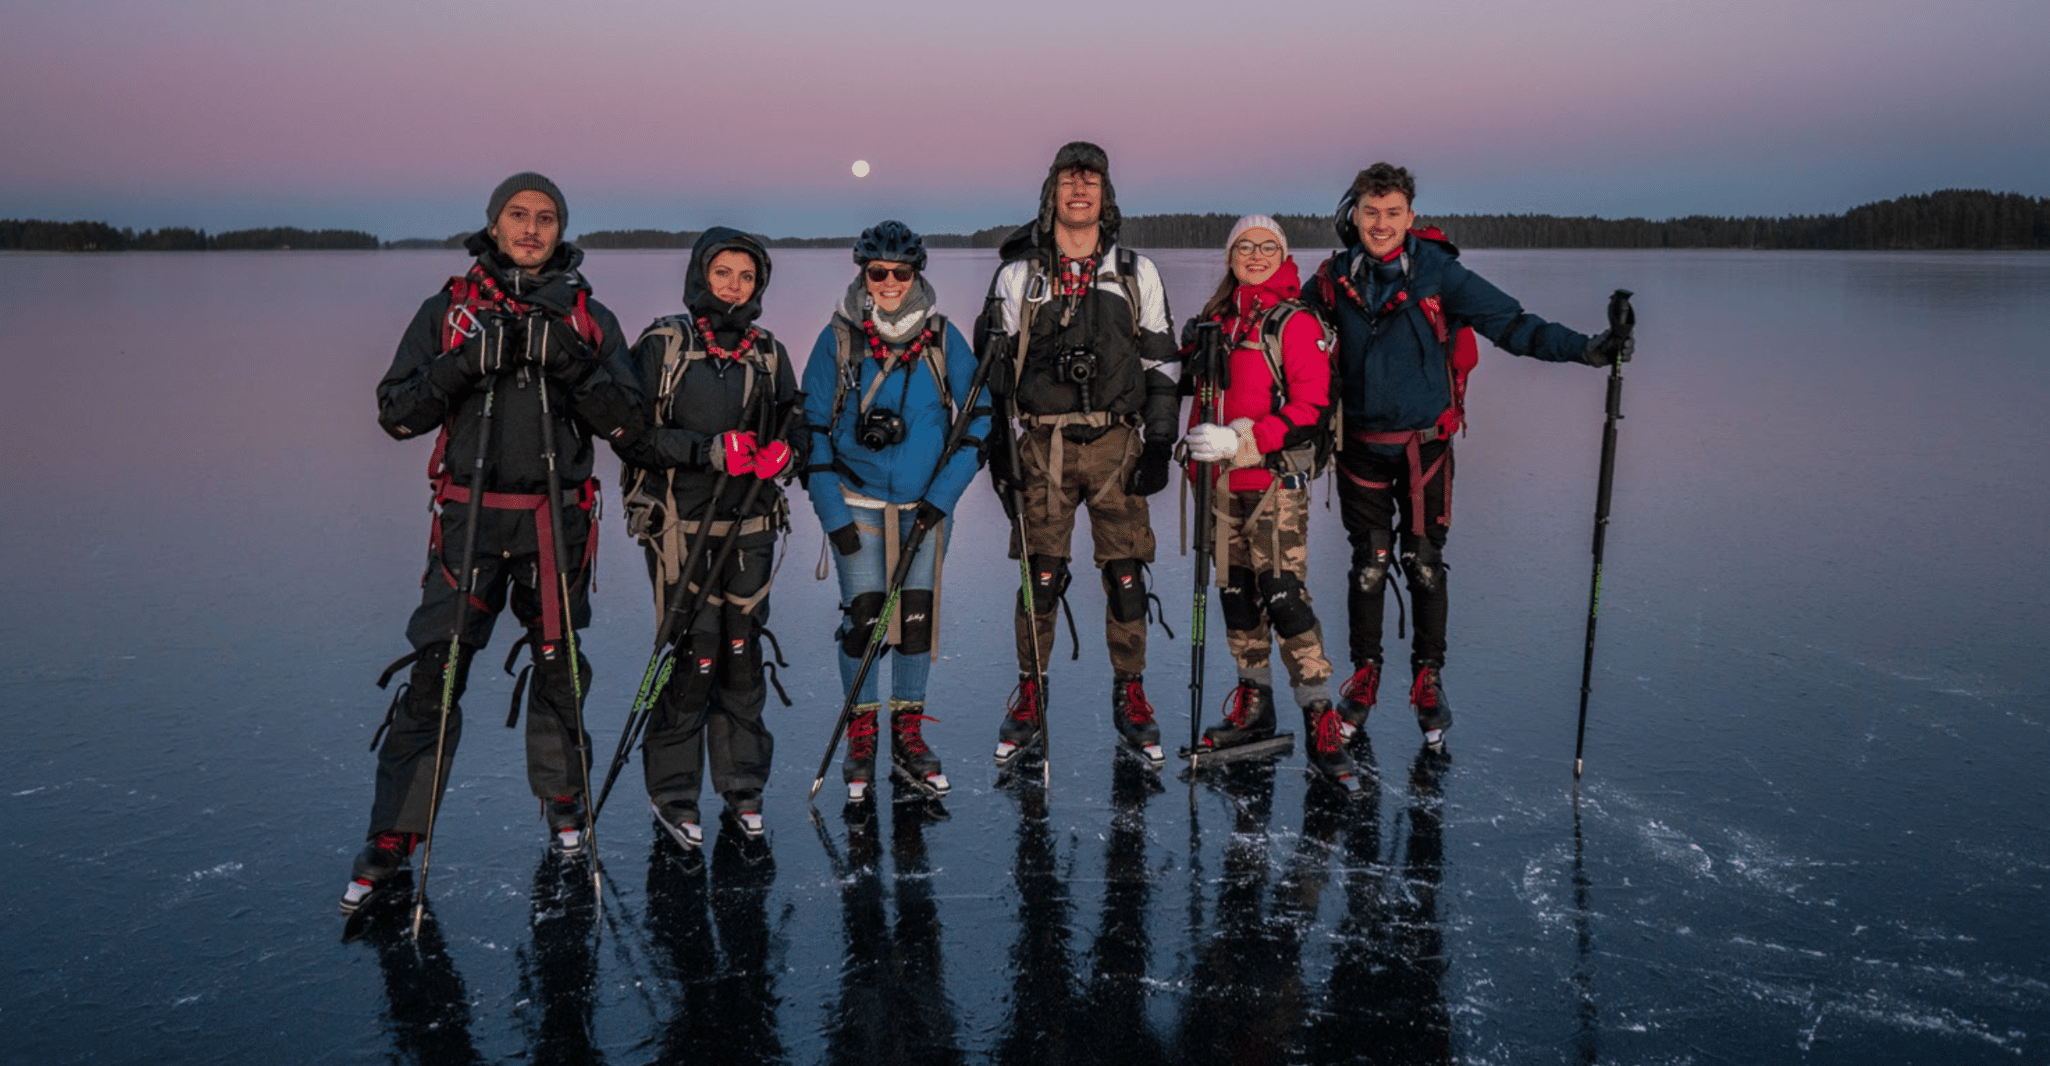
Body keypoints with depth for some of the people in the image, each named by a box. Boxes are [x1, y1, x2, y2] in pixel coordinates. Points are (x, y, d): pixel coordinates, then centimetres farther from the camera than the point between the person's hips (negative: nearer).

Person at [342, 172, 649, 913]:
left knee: (559, 667, 12)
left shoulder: (589, 318, 6)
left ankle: (562, 802, 33)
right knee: (434, 672, -4)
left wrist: (573, 365, -17)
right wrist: (465, 363, -14)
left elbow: (629, 427, -2)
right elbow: (396, 414, 1)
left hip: (557, 520, 1)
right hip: (469, 518, -1)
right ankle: (392, 839, 5)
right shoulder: (449, 310, 6)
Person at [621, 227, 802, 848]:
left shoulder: (769, 354, 13)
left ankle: (742, 786, 18)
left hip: (749, 524, 4)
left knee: (742, 652, 5)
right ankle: (671, 792, 7)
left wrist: (779, 454, -9)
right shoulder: (662, 345, 0)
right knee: (693, 653, -8)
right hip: (679, 524, -4)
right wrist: (710, 450, -20)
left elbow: (794, 430, 15)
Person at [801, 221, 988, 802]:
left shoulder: (944, 338, -1)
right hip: (856, 503, -1)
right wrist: (832, 514, -6)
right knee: (862, 616, -4)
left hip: (925, 503, 1)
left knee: (918, 617, 3)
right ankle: (861, 737, 12)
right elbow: (812, 428, -1)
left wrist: (941, 497, -7)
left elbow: (976, 419, 2)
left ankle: (909, 736, 18)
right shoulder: (837, 338, -3)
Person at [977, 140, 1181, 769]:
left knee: (1127, 575, 0)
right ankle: (1029, 701, 13)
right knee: (1040, 576, -1)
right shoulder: (1018, 275, 7)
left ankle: (1130, 698, 14)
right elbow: (995, 363, 8)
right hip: (1042, 443, -1)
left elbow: (1161, 363, 9)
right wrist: (997, 445, 2)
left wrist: (1160, 444, 2)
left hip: (1117, 443, 1)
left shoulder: (1136, 274, 9)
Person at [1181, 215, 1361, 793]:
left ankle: (1321, 723, -9)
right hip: (1224, 484, 7)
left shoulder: (1296, 324, -6)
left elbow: (1312, 410, -15)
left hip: (1276, 480, -7)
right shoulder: (1215, 322, 15)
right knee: (1236, 593, 10)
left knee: (1284, 594, -14)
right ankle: (1254, 707, 23)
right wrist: (1199, 459, 21)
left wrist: (1239, 440, -21)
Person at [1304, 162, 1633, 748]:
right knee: (1368, 566, 6)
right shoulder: (1333, 280, -2)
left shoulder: (1438, 273, -9)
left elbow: (1510, 322, -11)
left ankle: (1428, 678, 21)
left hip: (1424, 446, -1)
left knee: (1424, 566, 4)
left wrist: (1584, 348, -20)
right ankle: (1364, 673, 24)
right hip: (1361, 447, 1)